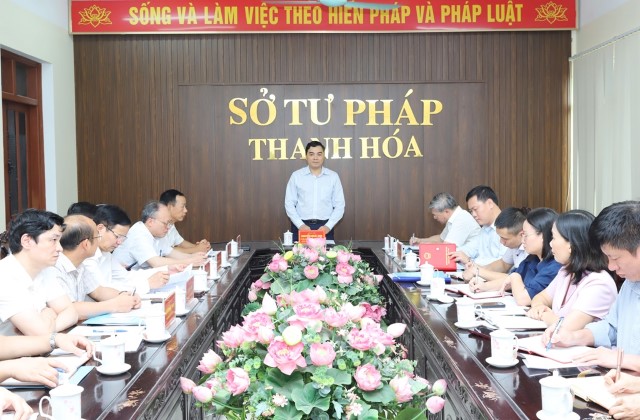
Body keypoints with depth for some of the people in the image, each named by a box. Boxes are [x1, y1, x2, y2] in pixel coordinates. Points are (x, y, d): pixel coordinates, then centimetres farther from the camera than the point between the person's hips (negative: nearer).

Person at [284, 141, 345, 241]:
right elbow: (289, 204, 2)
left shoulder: (333, 176, 5)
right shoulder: (296, 176, 3)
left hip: (324, 227, 1)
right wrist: (300, 225, -9)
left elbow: (339, 205, 4)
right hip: (301, 226, 0)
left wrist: (328, 226, -8)